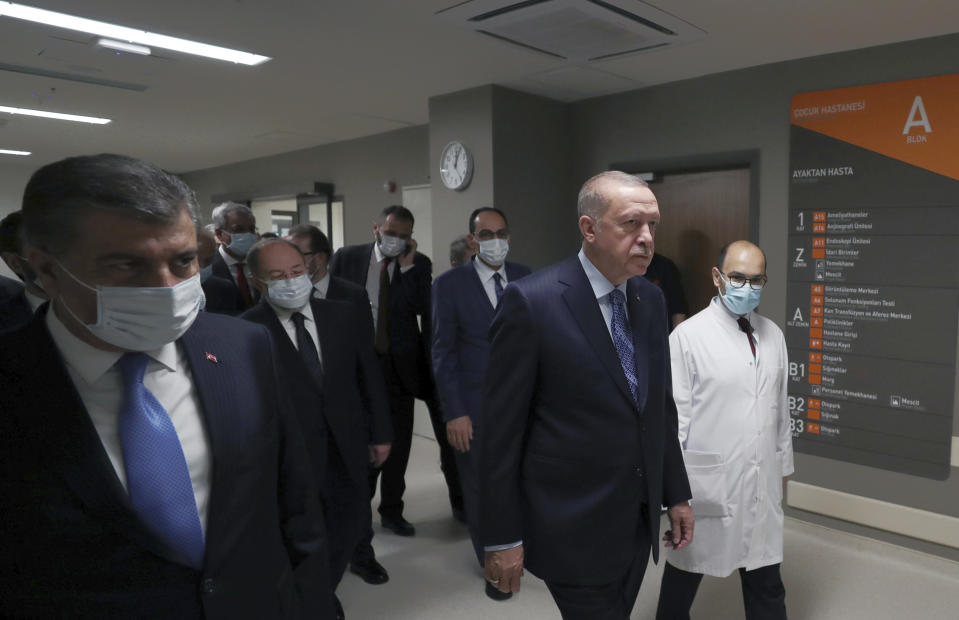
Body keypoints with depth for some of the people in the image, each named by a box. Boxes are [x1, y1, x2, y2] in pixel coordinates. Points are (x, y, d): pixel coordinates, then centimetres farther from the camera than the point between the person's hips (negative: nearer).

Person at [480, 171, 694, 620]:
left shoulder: (651, 300, 3)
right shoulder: (530, 301, -18)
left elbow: (661, 407, 11)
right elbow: (500, 429, -15)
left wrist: (676, 495, 12)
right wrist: (501, 538, -11)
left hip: (638, 521, 7)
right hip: (573, 529, -6)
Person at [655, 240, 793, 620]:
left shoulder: (773, 335, 5)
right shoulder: (688, 336, -13)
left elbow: (779, 407, 12)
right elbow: (673, 416, -13)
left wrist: (783, 466, 16)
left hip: (762, 483, 5)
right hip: (708, 483, -5)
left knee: (767, 586, 16)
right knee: (683, 577, 15)